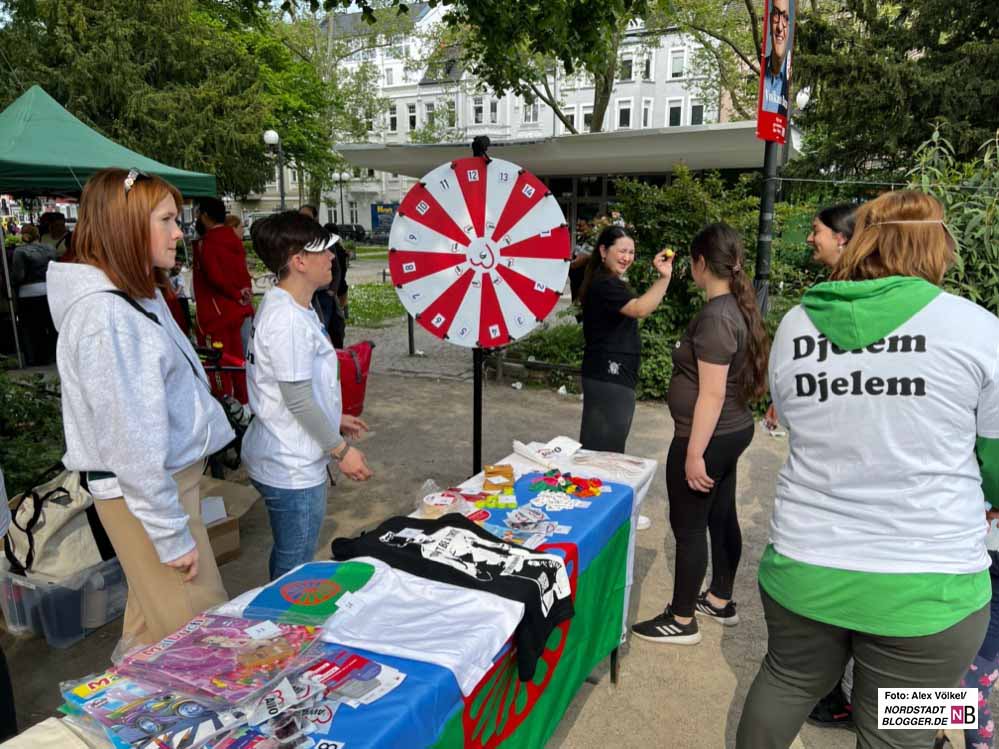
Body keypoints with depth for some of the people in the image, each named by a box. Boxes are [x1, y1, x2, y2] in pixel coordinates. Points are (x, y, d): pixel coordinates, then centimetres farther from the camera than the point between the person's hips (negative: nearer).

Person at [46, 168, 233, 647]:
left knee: (153, 619, 23)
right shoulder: (103, 313, -22)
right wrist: (172, 533, -18)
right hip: (142, 492, -9)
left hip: (172, 475, 9)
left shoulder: (141, 296, 8)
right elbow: (130, 437, -23)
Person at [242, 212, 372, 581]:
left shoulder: (286, 306, 8)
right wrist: (342, 450, -15)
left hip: (287, 462, 10)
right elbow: (298, 400, -23)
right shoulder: (288, 321, -24)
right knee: (296, 571, 7)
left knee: (287, 557, 26)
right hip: (292, 468, -10)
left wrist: (335, 419, 21)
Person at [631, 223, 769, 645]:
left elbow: (712, 394, -25)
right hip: (732, 432, 10)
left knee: (688, 526, 3)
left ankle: (681, 621, 18)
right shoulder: (738, 308, 7)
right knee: (721, 517, 20)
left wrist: (694, 453, -21)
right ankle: (721, 602, 36)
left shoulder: (715, 317, -23)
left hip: (707, 439, -10)